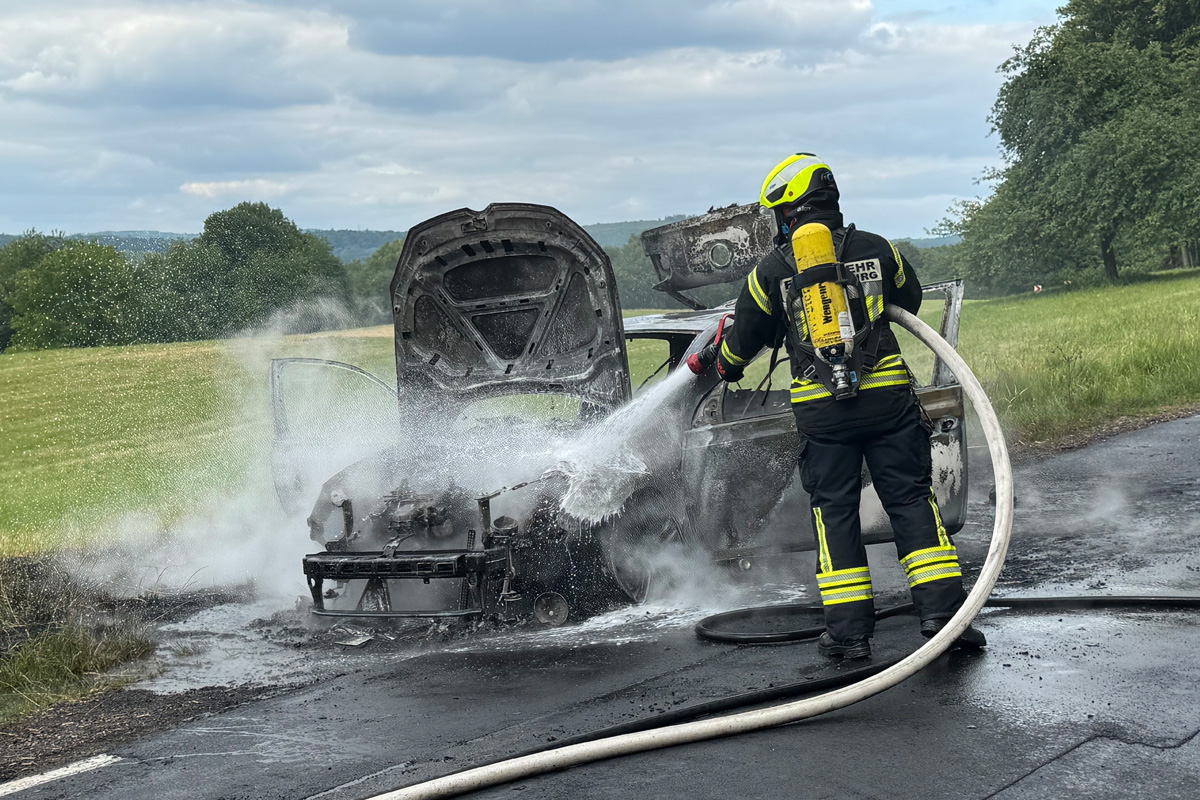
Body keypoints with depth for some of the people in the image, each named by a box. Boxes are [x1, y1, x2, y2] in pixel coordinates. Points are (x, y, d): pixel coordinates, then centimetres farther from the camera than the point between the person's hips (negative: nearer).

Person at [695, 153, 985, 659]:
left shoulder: (772, 269, 3)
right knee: (911, 498, 6)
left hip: (819, 406, -1)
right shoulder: (876, 249, 7)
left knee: (834, 510, 8)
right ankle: (942, 609, 0)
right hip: (887, 395, 1)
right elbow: (910, 300, 26)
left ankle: (850, 629, 6)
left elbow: (744, 340, 13)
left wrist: (716, 362, 35)